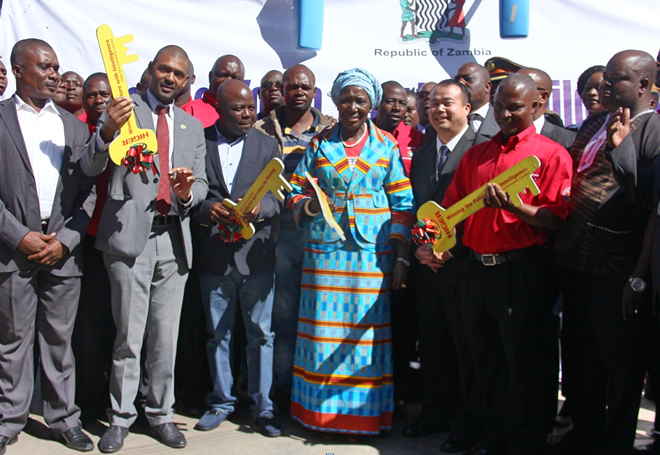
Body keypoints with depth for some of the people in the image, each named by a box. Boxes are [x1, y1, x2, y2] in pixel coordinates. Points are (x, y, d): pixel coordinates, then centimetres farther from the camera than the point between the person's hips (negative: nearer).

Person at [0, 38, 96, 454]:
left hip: (64, 252, 3)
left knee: (60, 340, 9)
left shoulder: (74, 126, 13)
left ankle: (64, 418, 20)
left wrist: (65, 241, -3)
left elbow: (88, 191, 8)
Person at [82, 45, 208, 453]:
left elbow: (202, 185, 13)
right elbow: (90, 167, -6)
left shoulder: (193, 127, 17)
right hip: (130, 235, -3)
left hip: (174, 239, 4)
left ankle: (161, 413, 22)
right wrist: (108, 129, -25)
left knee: (166, 335, 9)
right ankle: (121, 416, 15)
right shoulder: (124, 110, 4)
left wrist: (187, 193, -11)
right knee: (129, 336, 1)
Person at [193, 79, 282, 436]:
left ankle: (262, 406, 18)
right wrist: (207, 209, -18)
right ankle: (221, 402, 27)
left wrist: (259, 207, -20)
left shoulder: (267, 145, 8)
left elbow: (276, 194, 1)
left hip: (255, 252, 0)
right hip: (214, 255, 0)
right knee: (218, 334, 12)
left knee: (261, 334, 5)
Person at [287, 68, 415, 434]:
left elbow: (402, 203, 4)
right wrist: (308, 205, -14)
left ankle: (364, 411, 13)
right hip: (325, 249, 1)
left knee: (366, 330, 1)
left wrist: (402, 256, -4)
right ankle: (322, 409, 14)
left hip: (373, 252, -1)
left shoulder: (387, 145, 7)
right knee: (324, 327, 1)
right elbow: (296, 191, 10)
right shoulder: (320, 144, 9)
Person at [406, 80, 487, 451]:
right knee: (432, 344, 15)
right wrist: (419, 247, 1)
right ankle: (437, 413, 30)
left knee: (466, 347, 4)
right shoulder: (423, 154, 15)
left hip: (463, 265, -6)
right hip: (427, 265, 7)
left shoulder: (482, 148, -9)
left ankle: (469, 423, 18)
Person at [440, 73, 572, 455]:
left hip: (524, 271, -6)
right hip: (478, 269, 6)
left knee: (526, 363, 2)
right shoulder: (475, 155, 15)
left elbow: (557, 219, -11)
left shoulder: (552, 154, -2)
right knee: (486, 362, 16)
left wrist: (515, 208, -26)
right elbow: (452, 208, 16)